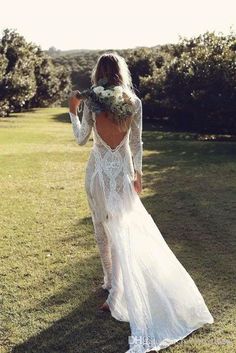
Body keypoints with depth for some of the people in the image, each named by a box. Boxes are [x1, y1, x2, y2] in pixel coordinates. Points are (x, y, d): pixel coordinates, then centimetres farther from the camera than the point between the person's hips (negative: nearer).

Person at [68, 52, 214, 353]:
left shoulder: (91, 101, -6)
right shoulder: (133, 102, -2)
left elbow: (81, 139, 1)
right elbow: (136, 143, 1)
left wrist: (73, 110, 12)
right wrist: (138, 173, 10)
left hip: (98, 170, -1)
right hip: (122, 170, 1)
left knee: (102, 228, 14)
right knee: (122, 230, 7)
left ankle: (111, 281, 27)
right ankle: (117, 291, 7)